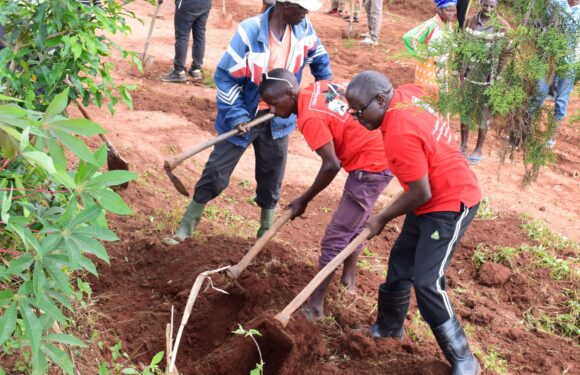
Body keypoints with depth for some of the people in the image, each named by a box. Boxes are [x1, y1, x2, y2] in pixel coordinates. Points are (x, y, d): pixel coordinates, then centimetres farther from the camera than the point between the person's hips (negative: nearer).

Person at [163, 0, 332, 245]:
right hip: (244, 116, -4)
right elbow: (226, 76, -17)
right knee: (216, 170, 2)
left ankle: (266, 232, 31)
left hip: (278, 118, 4)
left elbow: (318, 55, 15)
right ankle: (187, 225, 17)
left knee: (271, 178, 14)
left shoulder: (303, 27, -7)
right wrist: (236, 115, -21)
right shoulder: (250, 31, -23)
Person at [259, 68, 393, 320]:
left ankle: (315, 304, 1)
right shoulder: (319, 86, 2)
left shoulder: (309, 118, -22)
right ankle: (349, 277, 43)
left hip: (371, 166, -10)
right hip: (382, 153, 10)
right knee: (355, 222, 26)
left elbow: (332, 165, -23)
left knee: (335, 237, -4)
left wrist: (304, 200, -12)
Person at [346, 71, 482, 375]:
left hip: (451, 204, -10)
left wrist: (382, 219, -11)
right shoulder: (405, 93, -5)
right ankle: (389, 326, 38)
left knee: (426, 282, -13)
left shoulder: (399, 135, -31)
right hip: (436, 196, 10)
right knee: (400, 262, 18)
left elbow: (421, 194, -25)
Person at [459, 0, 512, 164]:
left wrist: (498, 77, -10)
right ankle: (463, 145, 26)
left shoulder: (503, 26, -9)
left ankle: (479, 150, 18)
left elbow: (505, 54, -6)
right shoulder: (470, 22, 1)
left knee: (484, 112, 6)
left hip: (488, 75, -3)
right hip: (470, 73, 3)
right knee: (465, 109, 11)